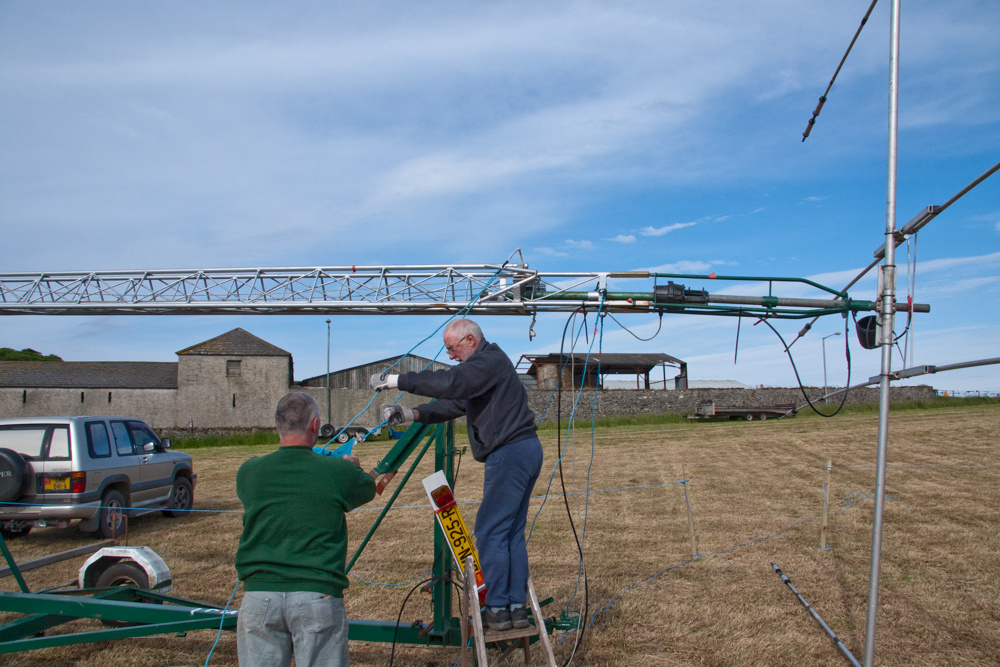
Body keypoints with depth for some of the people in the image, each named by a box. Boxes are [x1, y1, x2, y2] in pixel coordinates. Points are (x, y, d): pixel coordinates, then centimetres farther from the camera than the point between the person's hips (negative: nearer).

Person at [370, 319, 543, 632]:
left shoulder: (490, 361, -11)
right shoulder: (484, 364, 21)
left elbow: (449, 383, -27)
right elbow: (455, 403, 16)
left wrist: (398, 380, -22)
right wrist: (411, 414, 4)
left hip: (510, 453, -11)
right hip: (525, 451, 11)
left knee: (490, 531, -5)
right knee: (512, 532, 12)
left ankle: (497, 609, 0)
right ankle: (517, 607, 16)